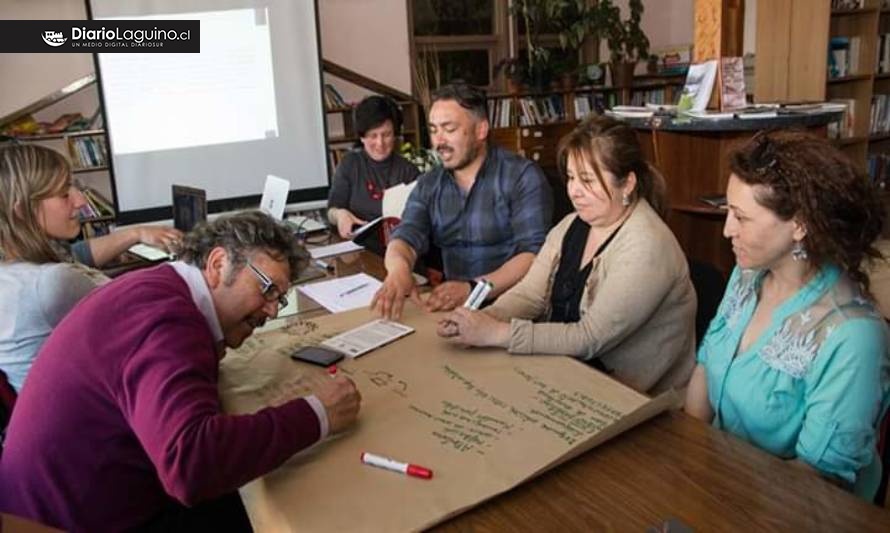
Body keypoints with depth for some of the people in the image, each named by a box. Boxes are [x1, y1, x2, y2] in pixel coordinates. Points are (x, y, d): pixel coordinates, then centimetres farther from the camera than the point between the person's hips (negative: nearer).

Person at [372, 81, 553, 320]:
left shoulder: (522, 177, -6)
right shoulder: (428, 186, 10)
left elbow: (535, 253, -14)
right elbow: (406, 236, -3)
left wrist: (473, 288, -28)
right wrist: (399, 267, -27)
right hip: (452, 306, 5)